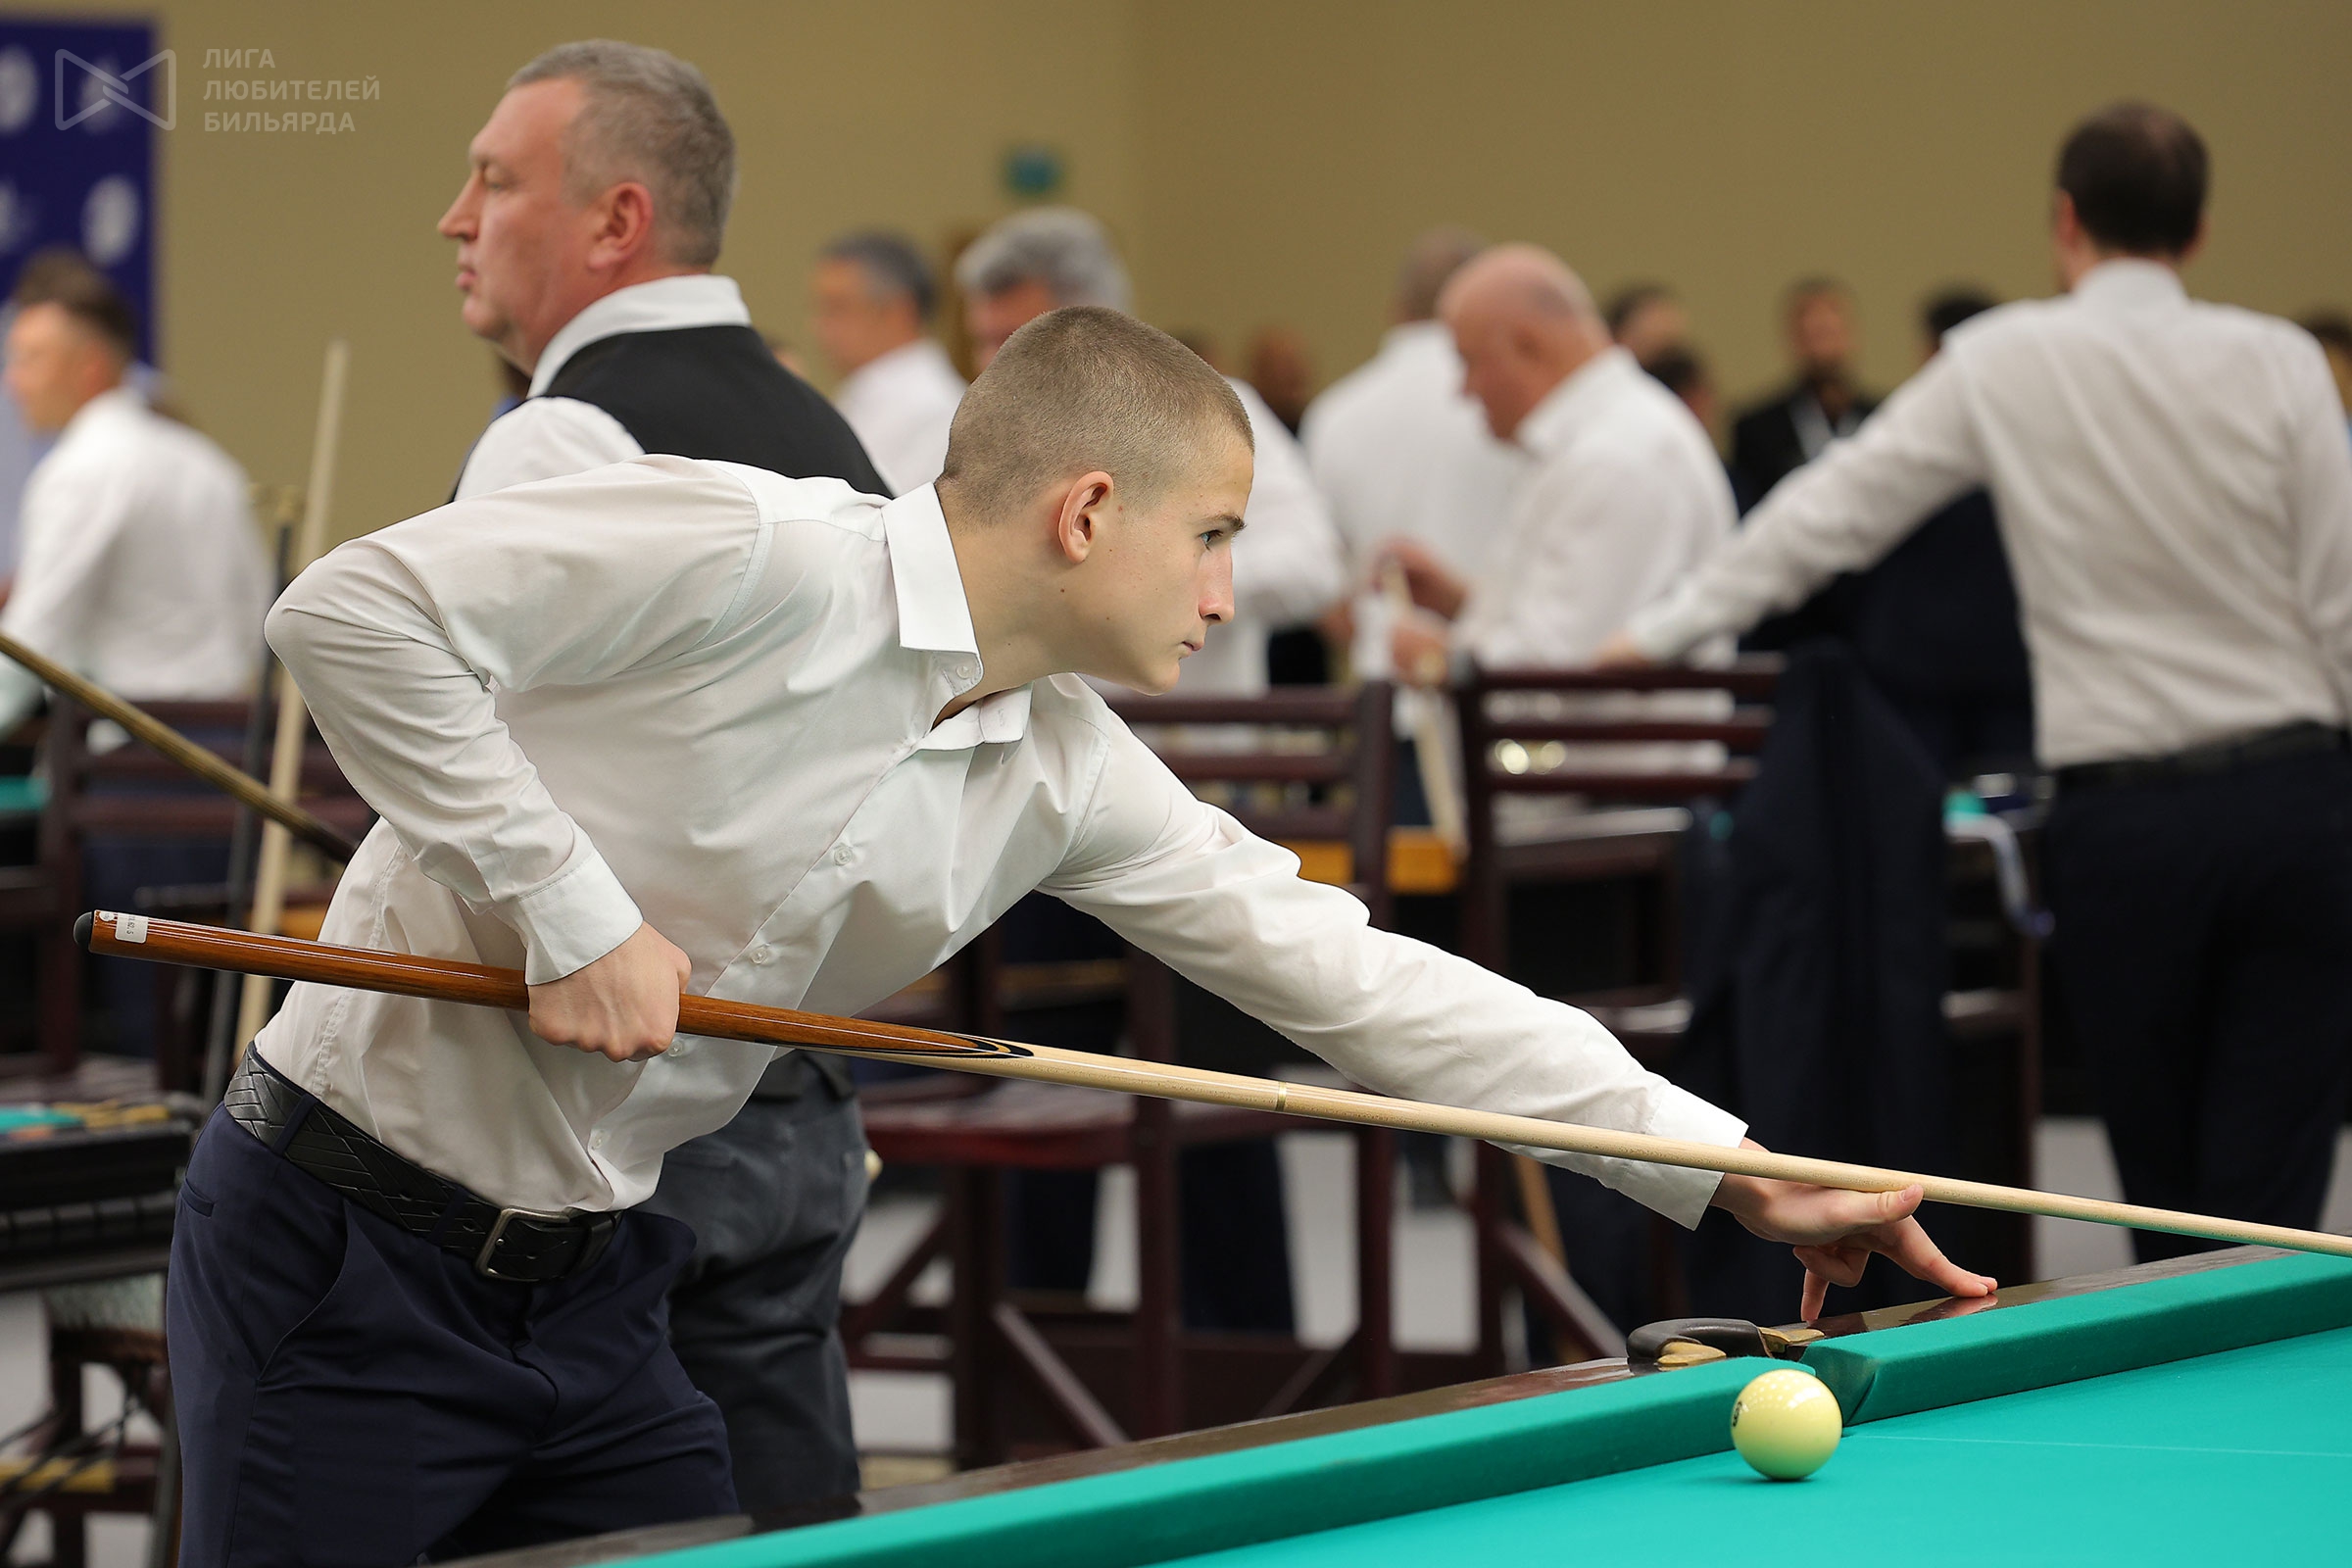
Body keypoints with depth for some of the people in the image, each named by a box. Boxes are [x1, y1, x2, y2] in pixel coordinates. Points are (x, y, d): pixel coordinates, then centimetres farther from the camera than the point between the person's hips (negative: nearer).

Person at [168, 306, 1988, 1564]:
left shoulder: (1069, 775, 3)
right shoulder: (755, 556, -20)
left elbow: (1352, 975, 6)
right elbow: (353, 608, -22)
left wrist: (1735, 1169, 4)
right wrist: (563, 910, -23)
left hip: (593, 1287, 7)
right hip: (352, 1256, -7)